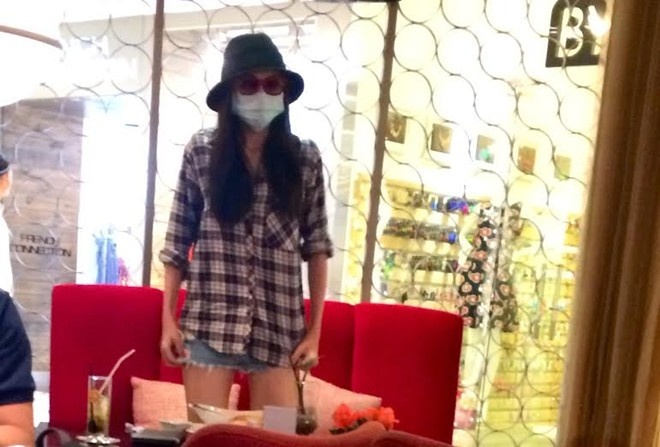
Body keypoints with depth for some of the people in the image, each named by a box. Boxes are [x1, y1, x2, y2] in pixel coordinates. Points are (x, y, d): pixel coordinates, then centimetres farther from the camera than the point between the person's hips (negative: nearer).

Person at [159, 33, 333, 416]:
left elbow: (317, 246, 6)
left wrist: (314, 330, 3)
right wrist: (168, 319, 2)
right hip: (210, 322, 0)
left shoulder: (305, 159, 3)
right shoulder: (201, 151, 2)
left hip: (278, 327, 1)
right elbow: (178, 240, 5)